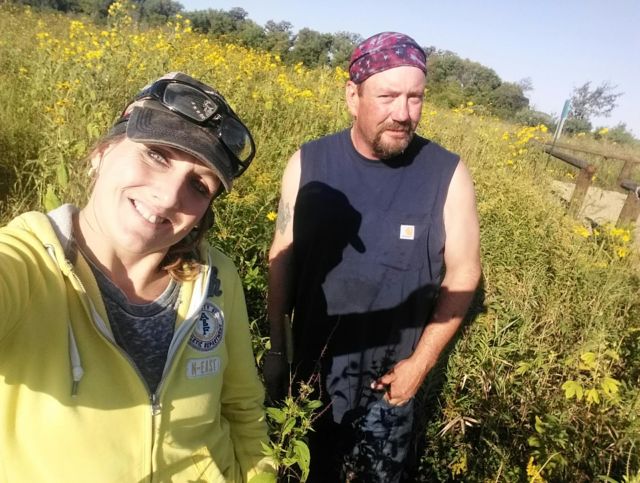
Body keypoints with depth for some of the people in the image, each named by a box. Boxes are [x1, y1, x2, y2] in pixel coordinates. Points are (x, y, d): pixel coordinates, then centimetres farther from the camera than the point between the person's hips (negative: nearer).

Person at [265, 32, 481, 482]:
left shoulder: (448, 175, -15)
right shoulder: (308, 164, -13)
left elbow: (463, 276, -7)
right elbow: (282, 259, -3)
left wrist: (420, 363, -10)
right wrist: (277, 348, 0)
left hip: (390, 377, 0)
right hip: (312, 366, 1)